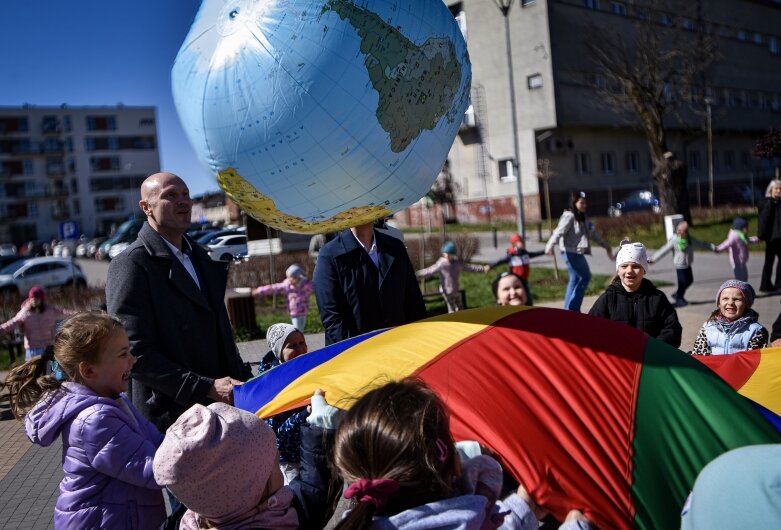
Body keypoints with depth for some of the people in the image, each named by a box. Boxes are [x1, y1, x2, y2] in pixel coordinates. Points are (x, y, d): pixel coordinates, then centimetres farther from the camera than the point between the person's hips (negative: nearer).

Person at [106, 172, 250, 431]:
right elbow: (135, 354, -18)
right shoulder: (130, 264, -12)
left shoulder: (199, 256, 14)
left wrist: (243, 381, 8)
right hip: (170, 417, -7)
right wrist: (207, 387, -22)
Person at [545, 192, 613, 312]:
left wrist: (606, 246, 28)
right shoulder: (569, 216, -11)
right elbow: (559, 231, -24)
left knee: (575, 280, 11)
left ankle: (569, 309, 17)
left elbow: (594, 233, 24)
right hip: (571, 252, -9)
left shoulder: (583, 219, 17)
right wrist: (550, 246, -37)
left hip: (578, 253, 9)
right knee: (585, 277, -3)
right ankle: (572, 308, 2)